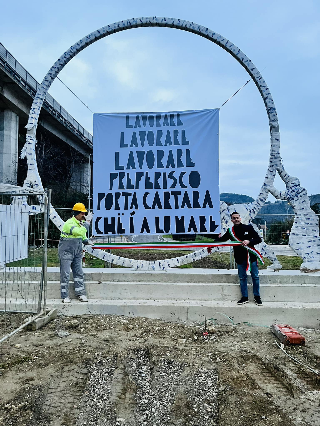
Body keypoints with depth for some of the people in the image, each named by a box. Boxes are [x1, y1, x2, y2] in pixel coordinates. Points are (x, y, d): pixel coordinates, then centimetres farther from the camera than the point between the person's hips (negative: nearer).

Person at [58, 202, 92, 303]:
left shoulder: (80, 222, 7)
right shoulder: (69, 223, -20)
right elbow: (79, 232, -37)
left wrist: (86, 240, 7)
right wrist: (87, 223, -26)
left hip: (77, 252, 8)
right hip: (66, 252, -8)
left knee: (79, 273, 9)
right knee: (65, 274, -2)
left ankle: (81, 293, 16)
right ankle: (65, 296, 5)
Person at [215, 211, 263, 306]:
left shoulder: (248, 228, -3)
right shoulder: (230, 231, 1)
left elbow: (258, 239, -4)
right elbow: (221, 239, 7)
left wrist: (249, 241, -21)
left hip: (251, 256, -1)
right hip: (240, 258, 2)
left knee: (255, 277, 6)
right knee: (242, 278, 9)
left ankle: (257, 297, 20)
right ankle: (245, 297, 21)